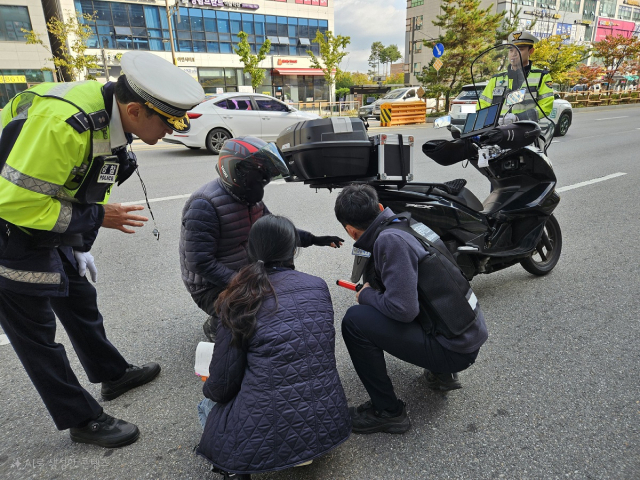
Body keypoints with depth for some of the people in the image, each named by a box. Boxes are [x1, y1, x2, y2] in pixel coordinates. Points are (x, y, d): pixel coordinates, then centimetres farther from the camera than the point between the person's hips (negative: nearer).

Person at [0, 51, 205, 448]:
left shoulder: (111, 117, -3)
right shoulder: (63, 122, -33)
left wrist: (80, 245, 13)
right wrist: (97, 217, -23)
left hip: (50, 232, 9)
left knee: (80, 299, 20)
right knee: (36, 332, 4)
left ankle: (113, 375, 40)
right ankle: (83, 421, 18)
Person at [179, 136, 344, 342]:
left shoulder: (249, 197, -1)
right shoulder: (204, 205, -26)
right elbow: (201, 263, -27)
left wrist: (313, 239, 1)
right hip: (212, 288, -8)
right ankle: (216, 325, 6)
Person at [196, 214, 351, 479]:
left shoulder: (239, 301, -11)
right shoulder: (319, 286, -1)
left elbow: (222, 384, -5)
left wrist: (209, 389, 17)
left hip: (265, 439, -3)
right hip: (329, 425, 4)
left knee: (209, 404, 26)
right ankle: (307, 449, 22)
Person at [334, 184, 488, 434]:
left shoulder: (390, 239, -20)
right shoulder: (405, 224, 7)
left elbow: (403, 308, -26)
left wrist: (366, 296, -7)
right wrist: (373, 291, 30)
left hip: (455, 348, -9)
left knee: (355, 320, -16)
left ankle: (387, 411, 0)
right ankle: (441, 372, 25)